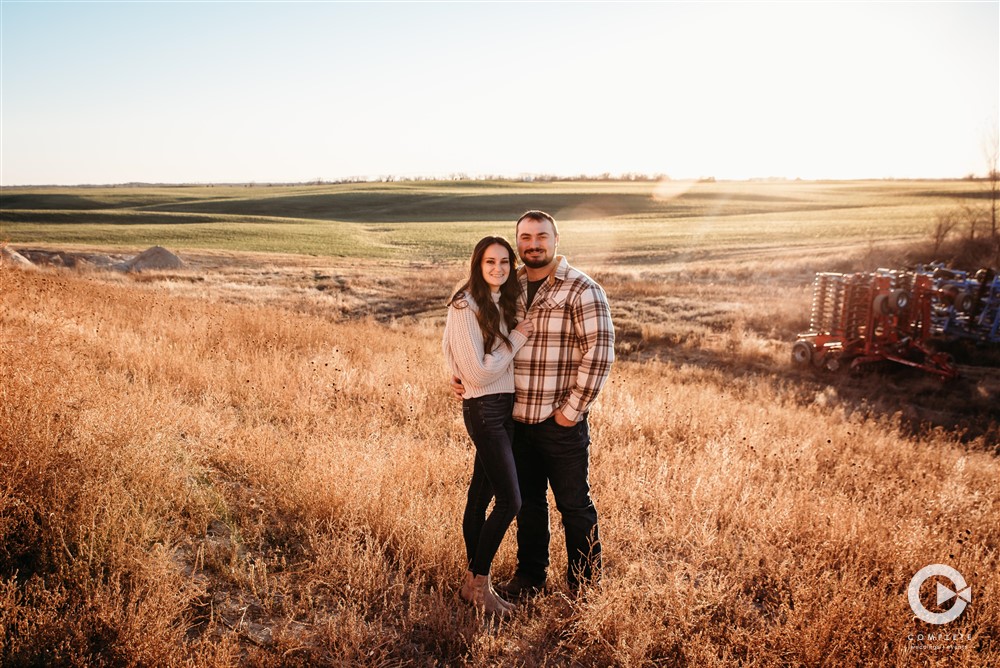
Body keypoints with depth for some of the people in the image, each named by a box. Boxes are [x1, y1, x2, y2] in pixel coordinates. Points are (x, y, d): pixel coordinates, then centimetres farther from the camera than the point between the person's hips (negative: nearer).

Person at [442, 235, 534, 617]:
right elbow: (478, 372, -18)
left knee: (481, 496, 13)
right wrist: (517, 338, -12)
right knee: (510, 501, -8)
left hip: (504, 406, 8)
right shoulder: (466, 307, -15)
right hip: (484, 409, -8)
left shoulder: (501, 303, 11)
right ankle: (480, 584, 9)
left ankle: (472, 582, 23)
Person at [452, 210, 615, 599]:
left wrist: (572, 410, -14)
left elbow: (600, 353, -15)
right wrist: (466, 377, 2)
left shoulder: (582, 290, -10)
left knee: (574, 504, 9)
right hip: (517, 418, 5)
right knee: (527, 501, 18)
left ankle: (584, 586, 27)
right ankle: (529, 577, 36)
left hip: (561, 422, -5)